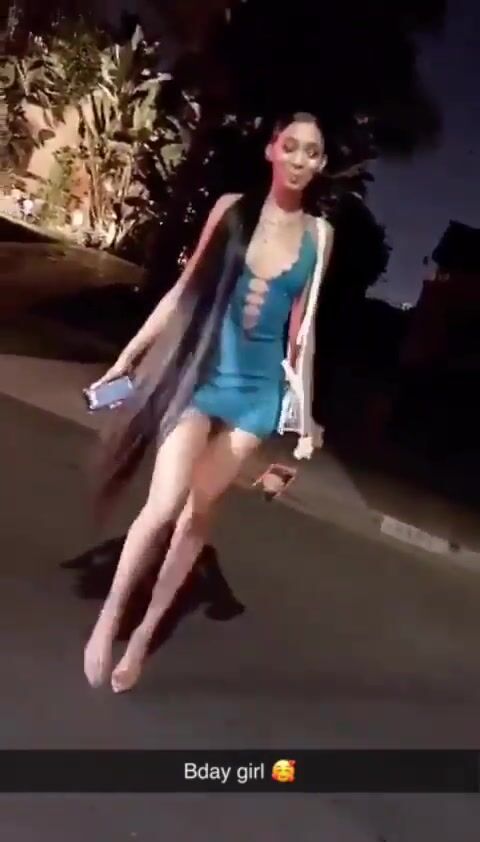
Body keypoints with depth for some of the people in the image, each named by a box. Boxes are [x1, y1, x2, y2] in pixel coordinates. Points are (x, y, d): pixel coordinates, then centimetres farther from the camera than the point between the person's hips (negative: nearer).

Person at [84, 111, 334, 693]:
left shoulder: (319, 235, 3)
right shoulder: (232, 208, 0)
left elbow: (301, 328, 7)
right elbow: (185, 290, 3)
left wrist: (305, 410, 7)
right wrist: (130, 354, 3)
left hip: (260, 387, 2)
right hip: (203, 372, -1)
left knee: (198, 515, 7)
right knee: (165, 504, -15)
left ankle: (144, 634, 23)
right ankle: (108, 617, 9)